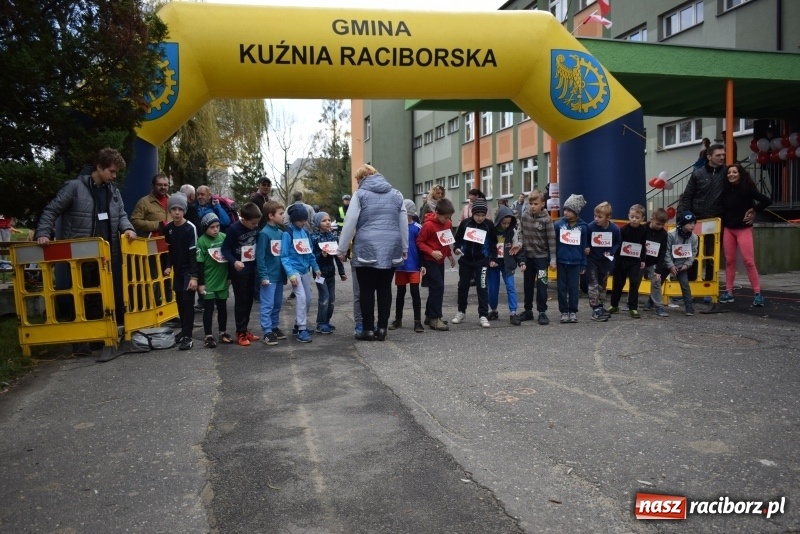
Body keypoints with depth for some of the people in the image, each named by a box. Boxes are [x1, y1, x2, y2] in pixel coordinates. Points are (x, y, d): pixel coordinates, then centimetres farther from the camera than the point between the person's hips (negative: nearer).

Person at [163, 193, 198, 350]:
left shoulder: (190, 228, -15)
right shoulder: (168, 228, 3)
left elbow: (193, 253, -18)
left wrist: (194, 276, -22)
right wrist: (168, 266, 2)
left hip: (189, 271, -6)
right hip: (177, 270, 6)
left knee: (188, 302, -8)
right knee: (180, 301, 12)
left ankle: (188, 336, -6)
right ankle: (184, 330, 25)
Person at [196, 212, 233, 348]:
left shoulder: (224, 237, 0)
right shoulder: (202, 241, -12)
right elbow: (199, 264, -12)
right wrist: (200, 283, -12)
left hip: (222, 280, 4)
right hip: (208, 282, -4)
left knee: (222, 307, 14)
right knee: (209, 308, 4)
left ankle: (223, 333, 28)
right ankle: (208, 336, 12)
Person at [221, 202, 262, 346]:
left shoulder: (255, 227, -2)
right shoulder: (234, 229, -18)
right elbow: (225, 249, -15)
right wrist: (234, 262, -30)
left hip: (251, 269, 6)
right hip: (238, 270, -6)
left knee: (249, 299, 12)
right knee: (241, 300, 0)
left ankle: (245, 329, 24)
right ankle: (240, 333, 9)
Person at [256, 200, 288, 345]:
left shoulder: (281, 233, 6)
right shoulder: (264, 233, -14)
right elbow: (260, 256, -15)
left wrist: (285, 273, 12)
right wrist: (263, 276, -16)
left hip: (279, 275, 7)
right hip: (269, 276, -7)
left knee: (277, 304, 16)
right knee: (267, 305, 0)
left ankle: (275, 326, 28)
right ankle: (267, 332, 5)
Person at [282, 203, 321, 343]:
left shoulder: (306, 232, 8)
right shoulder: (288, 233, -11)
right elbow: (284, 256, -13)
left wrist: (316, 268, 14)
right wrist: (290, 273, -20)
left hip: (305, 269, 7)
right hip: (294, 269, -7)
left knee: (308, 298, 9)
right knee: (301, 297, -16)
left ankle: (298, 325, 24)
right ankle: (302, 329, -11)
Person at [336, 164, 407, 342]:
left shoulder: (360, 194, 2)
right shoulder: (396, 194, 14)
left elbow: (350, 223, -2)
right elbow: (403, 224, 14)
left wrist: (342, 249, 3)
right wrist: (404, 248, 21)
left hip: (367, 248, -3)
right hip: (391, 249, 4)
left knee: (367, 290, 4)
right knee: (385, 288, 9)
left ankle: (368, 329, 6)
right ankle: (382, 328, 10)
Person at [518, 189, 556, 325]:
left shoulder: (546, 219, -13)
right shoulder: (525, 215, -1)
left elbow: (551, 240, -13)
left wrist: (553, 259, -15)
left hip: (542, 256, -4)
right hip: (528, 256, 4)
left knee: (541, 285, -2)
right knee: (528, 284, 12)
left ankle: (542, 312, 7)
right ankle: (528, 310, 23)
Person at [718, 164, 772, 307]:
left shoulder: (747, 189, -9)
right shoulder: (726, 190, 6)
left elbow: (767, 200, -14)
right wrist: (721, 227, 1)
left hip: (743, 229, -5)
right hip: (727, 229, 5)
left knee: (749, 261, -9)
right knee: (729, 260, 7)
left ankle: (757, 294, -4)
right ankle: (728, 292, 13)